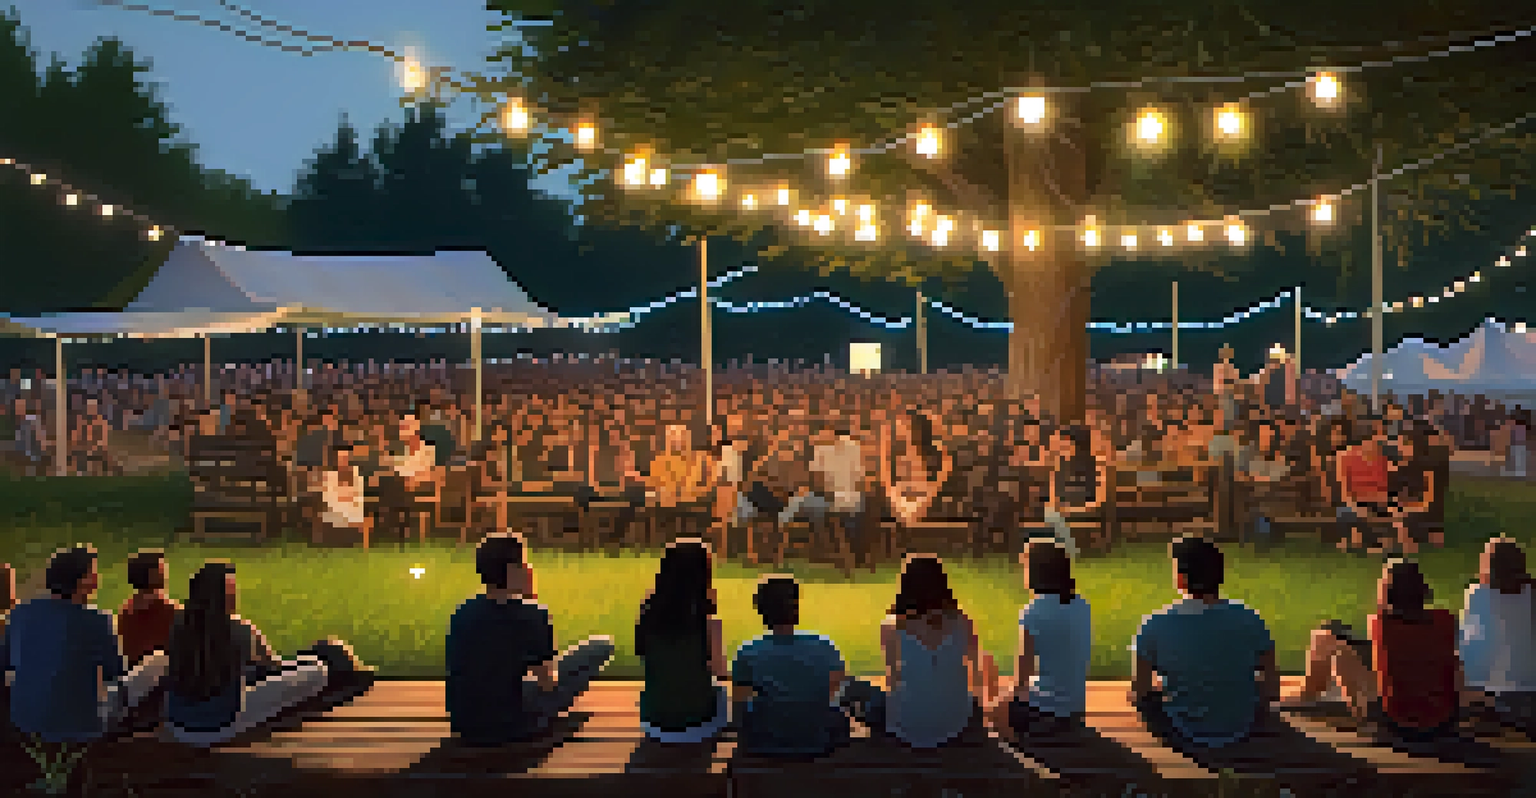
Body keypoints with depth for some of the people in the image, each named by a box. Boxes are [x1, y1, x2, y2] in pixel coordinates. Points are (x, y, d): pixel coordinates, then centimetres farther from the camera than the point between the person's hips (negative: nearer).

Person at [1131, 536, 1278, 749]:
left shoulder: (1156, 625, -17)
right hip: (1240, 731, 2)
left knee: (1144, 698, 31)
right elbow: (1272, 689, -7)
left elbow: (1138, 693, -11)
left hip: (1184, 734, -1)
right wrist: (1243, 714, 11)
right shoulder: (1250, 620, -13)